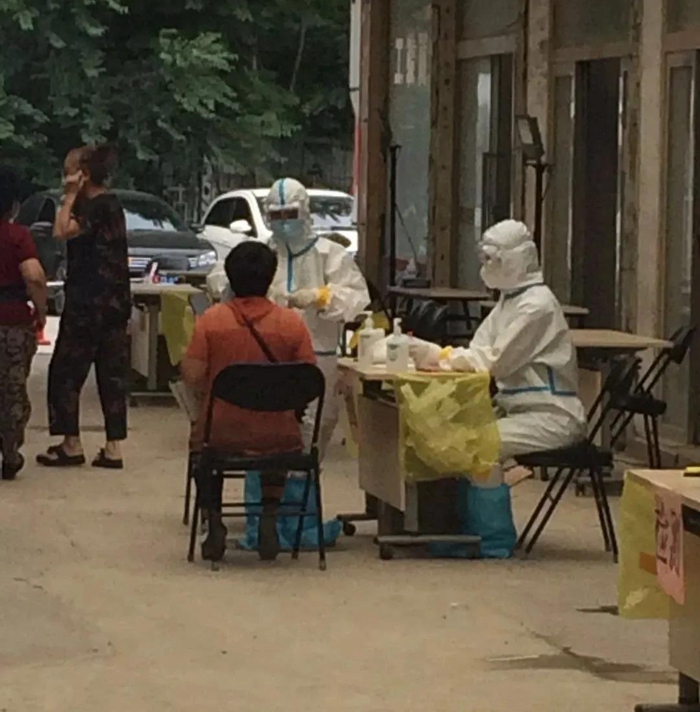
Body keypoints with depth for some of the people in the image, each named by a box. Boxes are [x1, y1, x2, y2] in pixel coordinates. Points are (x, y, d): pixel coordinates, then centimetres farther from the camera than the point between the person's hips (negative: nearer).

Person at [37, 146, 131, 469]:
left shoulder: (98, 206, -13)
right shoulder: (109, 204, 15)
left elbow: (63, 231, -24)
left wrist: (71, 196, -17)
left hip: (90, 304, -10)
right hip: (114, 304, 10)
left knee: (65, 371, -1)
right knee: (112, 373, 7)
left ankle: (71, 444, 1)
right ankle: (113, 448, 7)